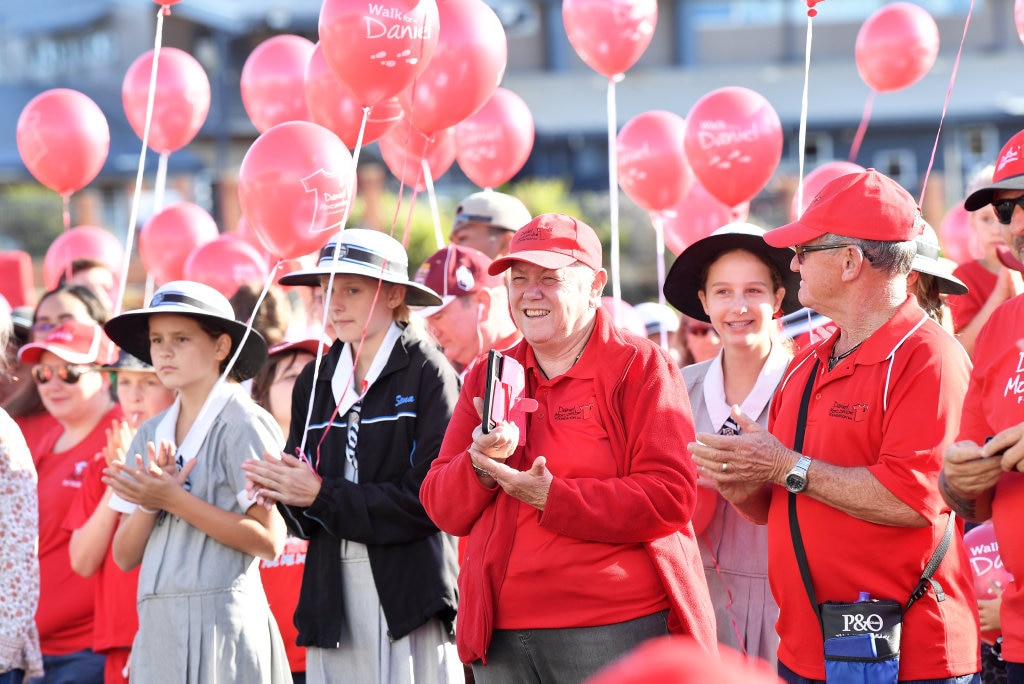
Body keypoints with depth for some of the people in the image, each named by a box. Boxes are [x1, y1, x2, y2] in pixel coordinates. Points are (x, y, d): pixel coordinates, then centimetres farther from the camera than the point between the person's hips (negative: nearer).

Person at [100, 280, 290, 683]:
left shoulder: (243, 424, -3)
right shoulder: (151, 435, 14)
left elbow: (270, 541, -12)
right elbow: (125, 556, 10)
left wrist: (175, 499, -14)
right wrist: (150, 501, -8)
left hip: (220, 622, -5)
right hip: (159, 627, 5)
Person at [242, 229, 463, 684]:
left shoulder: (426, 371, -4)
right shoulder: (314, 382, 14)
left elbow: (428, 498, -14)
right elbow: (305, 518, 13)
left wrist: (322, 495, -12)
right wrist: (279, 489, -10)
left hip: (409, 590, -5)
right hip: (332, 593, 5)